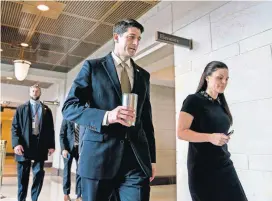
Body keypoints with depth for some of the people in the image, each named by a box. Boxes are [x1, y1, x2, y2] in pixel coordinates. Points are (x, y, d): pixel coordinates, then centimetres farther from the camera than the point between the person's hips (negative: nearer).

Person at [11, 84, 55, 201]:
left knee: (39, 173, 2)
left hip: (40, 146, 1)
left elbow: (50, 129, 8)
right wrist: (16, 143, -12)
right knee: (23, 175, 7)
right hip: (24, 145, 0)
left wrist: (51, 145, 0)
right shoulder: (21, 108, 9)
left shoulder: (46, 110, 10)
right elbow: (14, 127, 2)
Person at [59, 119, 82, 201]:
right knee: (67, 170, 9)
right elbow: (62, 135, -2)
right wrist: (63, 148, -13)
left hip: (80, 148, 1)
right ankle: (66, 193, 24)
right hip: (68, 148, -1)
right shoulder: (67, 119, 0)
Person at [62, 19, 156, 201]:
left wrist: (152, 158, 12)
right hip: (99, 155, -3)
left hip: (137, 159, 3)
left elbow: (146, 119, 15)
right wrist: (106, 116, -20)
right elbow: (69, 108, -4)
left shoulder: (144, 75, 15)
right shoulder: (93, 67, 3)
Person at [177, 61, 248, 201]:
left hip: (225, 165, 7)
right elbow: (181, 133, -15)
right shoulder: (194, 100, -8)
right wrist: (210, 137, -24)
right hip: (202, 168, -6)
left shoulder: (220, 104, 13)